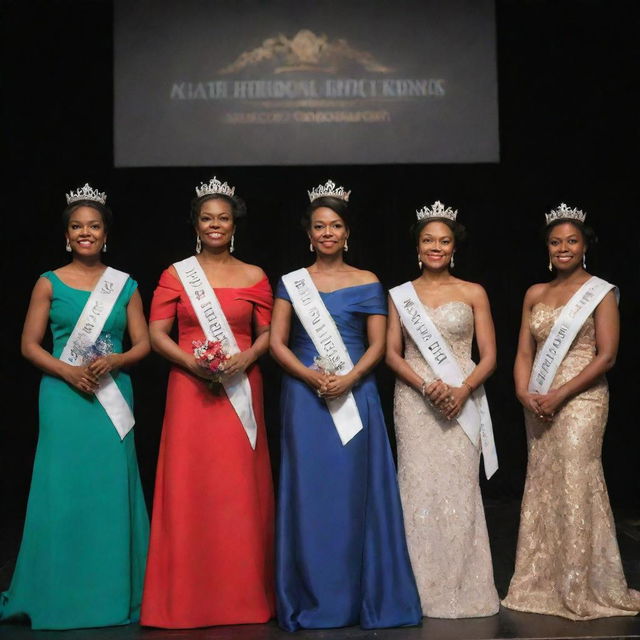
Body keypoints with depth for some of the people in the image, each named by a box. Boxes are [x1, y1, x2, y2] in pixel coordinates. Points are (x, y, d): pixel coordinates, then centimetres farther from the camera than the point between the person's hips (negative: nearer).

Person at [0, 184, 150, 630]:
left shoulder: (126, 286, 9)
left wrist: (112, 362, -12)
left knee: (112, 489, 2)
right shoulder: (50, 284, 4)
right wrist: (69, 372, -13)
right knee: (63, 489, -1)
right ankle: (60, 596, 11)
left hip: (113, 396, 2)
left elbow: (142, 345, 7)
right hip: (64, 397, -1)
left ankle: (113, 594, 14)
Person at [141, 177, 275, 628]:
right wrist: (190, 361, -13)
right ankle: (188, 597, 8)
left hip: (241, 390, 0)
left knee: (240, 489, 1)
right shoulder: (176, 274, 7)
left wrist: (246, 358, -11)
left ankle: (243, 594, 12)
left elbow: (268, 333, 8)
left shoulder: (254, 277, 8)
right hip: (190, 389, 0)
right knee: (189, 487, -1)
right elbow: (157, 334, 3)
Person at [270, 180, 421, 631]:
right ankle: (313, 601, 11)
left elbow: (377, 344, 2)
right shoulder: (292, 283, 7)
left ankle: (364, 596, 12)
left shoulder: (367, 284, 6)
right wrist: (311, 376, -14)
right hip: (304, 397, 1)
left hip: (355, 395, 0)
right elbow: (277, 343, 2)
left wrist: (348, 379, -14)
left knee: (355, 490, 1)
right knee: (309, 491, 2)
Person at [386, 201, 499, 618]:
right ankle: (426, 587, 9)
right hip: (414, 401, 1)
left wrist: (462, 390, -14)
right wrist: (426, 386, -12)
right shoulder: (400, 295, 8)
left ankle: (464, 587, 9)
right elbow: (392, 353, 4)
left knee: (460, 488, -2)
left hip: (461, 402, -1)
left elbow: (489, 356, 2)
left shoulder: (473, 294, 5)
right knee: (420, 487, 0)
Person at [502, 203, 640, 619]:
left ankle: (584, 589, 9)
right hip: (538, 406, 5)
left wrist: (559, 395, -16)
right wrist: (524, 394, -8)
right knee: (542, 489, 9)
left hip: (581, 401, -5)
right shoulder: (535, 295, 11)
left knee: (575, 487, -5)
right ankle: (545, 584, 20)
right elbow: (524, 353, 10)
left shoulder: (600, 293, -3)